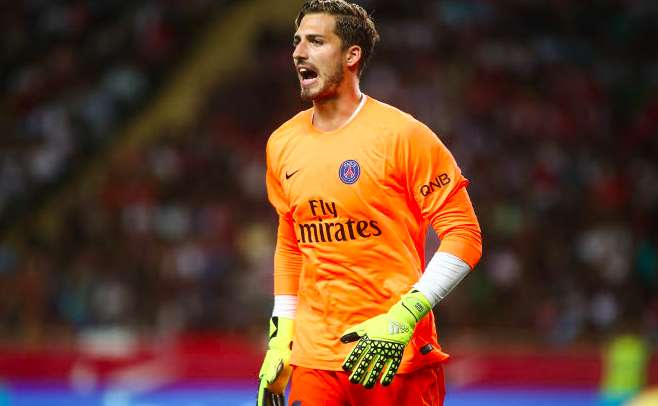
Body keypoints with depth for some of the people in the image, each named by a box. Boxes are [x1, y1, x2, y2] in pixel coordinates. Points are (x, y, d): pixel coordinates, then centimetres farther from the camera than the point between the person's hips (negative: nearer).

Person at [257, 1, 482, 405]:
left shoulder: (402, 135, -8)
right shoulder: (282, 144, 9)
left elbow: (463, 234, -10)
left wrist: (403, 318, -19)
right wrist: (281, 336, 13)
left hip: (399, 358, -4)